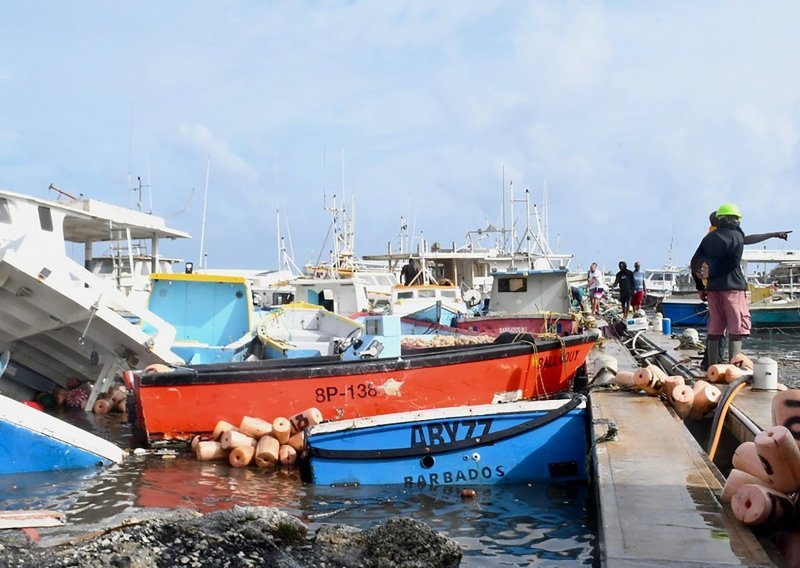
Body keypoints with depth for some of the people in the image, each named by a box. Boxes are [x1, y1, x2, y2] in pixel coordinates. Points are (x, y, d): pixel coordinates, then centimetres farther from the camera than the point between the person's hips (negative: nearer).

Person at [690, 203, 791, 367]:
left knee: (714, 331, 9)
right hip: (733, 287, -6)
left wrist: (700, 287, 14)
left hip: (713, 288, 6)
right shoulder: (736, 234, -5)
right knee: (736, 331, -5)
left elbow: (695, 263, 9)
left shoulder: (709, 237, 11)